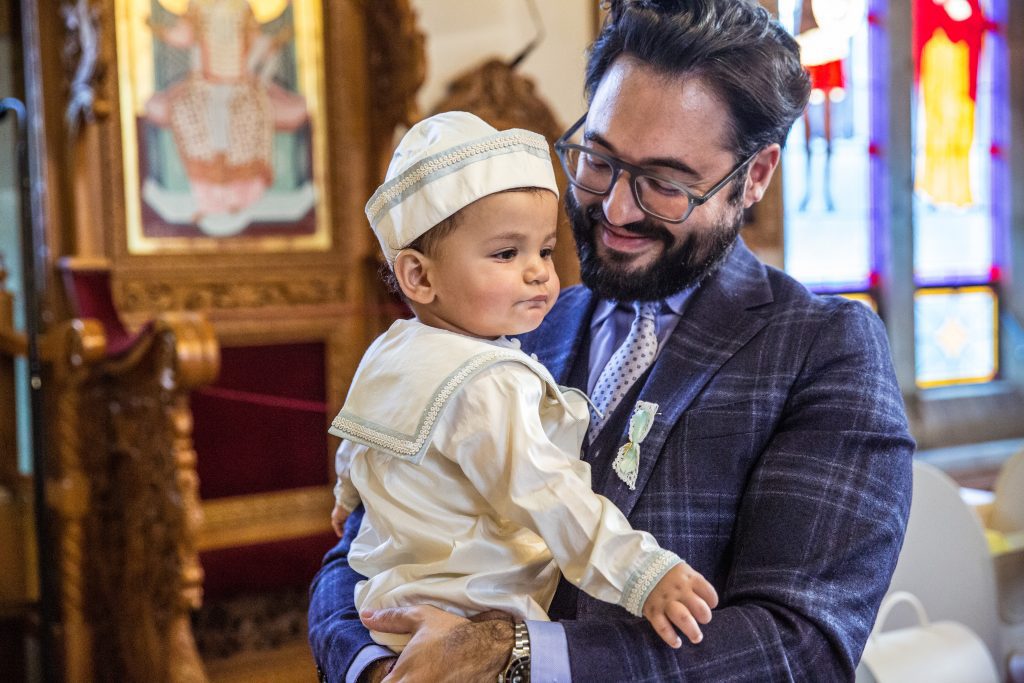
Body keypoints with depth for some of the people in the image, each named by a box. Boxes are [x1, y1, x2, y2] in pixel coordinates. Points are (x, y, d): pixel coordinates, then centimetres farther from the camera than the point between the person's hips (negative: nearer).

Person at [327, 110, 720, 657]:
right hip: (470, 621, -10)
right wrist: (643, 575, -31)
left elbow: (353, 452, 28)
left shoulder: (388, 354, 10)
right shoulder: (487, 386, -22)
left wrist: (349, 496, 48)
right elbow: (546, 499, -30)